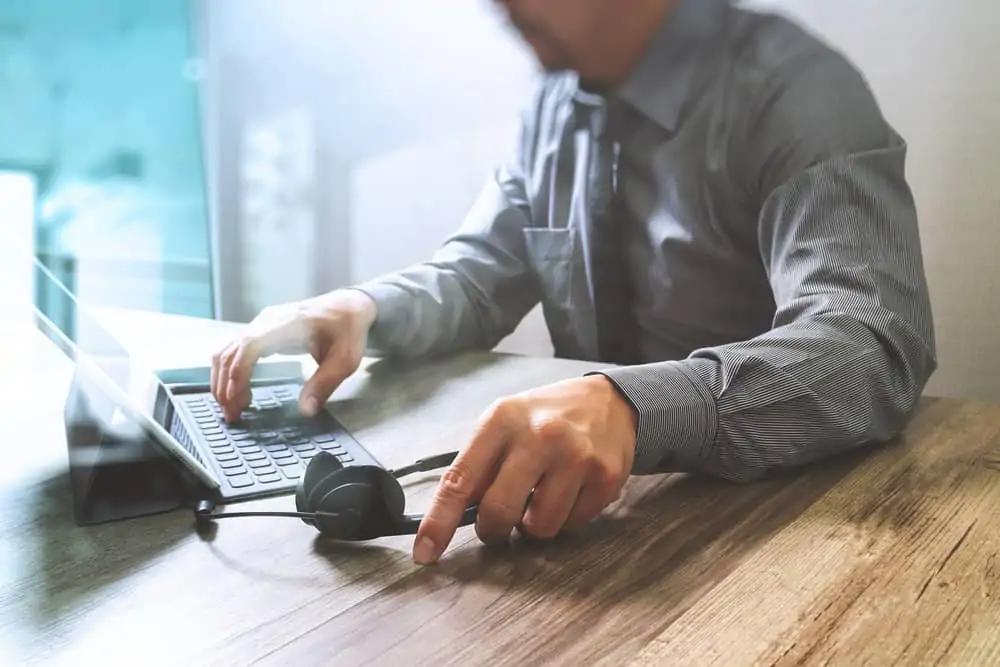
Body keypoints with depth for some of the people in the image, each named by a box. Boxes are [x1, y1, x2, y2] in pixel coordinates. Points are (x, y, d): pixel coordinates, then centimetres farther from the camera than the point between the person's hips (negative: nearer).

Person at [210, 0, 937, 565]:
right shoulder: (557, 102, 3)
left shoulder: (795, 90, -16)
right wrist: (360, 308, -14)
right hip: (602, 512, 5)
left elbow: (873, 349, -27)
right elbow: (482, 274, 6)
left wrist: (632, 404, -43)